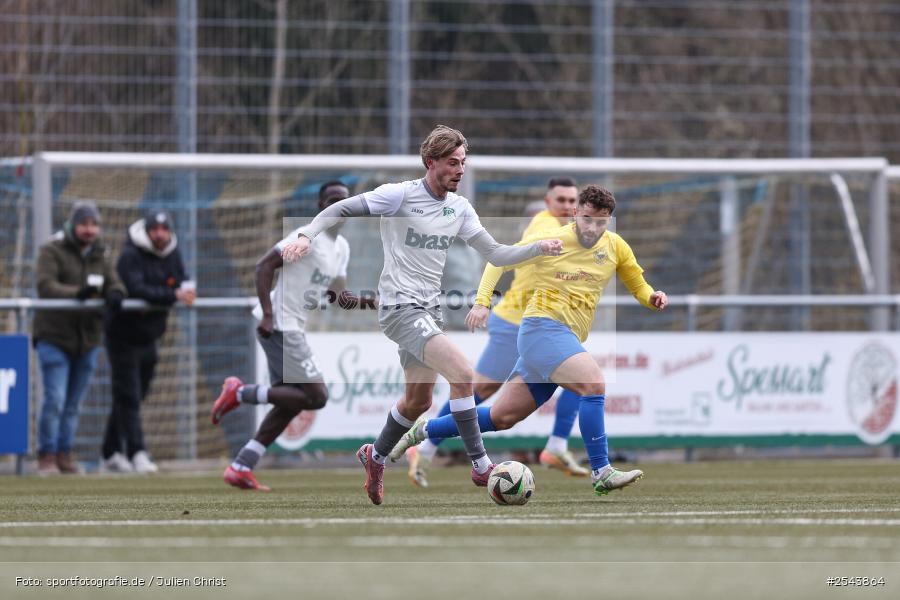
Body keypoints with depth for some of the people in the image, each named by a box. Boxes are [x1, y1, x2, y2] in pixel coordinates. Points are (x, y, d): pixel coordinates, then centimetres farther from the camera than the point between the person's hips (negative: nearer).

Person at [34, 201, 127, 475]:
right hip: (55, 336, -5)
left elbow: (114, 283, 4)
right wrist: (77, 293, -35)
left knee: (73, 403, 10)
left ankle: (65, 454, 17)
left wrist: (115, 294, -21)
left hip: (87, 339, 5)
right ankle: (47, 456, -4)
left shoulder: (100, 255, 12)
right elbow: (45, 286, -20)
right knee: (55, 399, -12)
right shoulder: (52, 251, -6)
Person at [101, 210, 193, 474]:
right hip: (124, 336, -7)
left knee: (131, 397, 11)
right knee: (128, 397, -10)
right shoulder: (131, 256, -18)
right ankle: (137, 455, -16)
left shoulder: (173, 255, 5)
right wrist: (173, 295, -39)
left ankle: (111, 454, 20)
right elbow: (136, 289, -31)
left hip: (149, 338, 7)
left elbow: (182, 285, 5)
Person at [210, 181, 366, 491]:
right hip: (280, 325, -10)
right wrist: (268, 313, -23)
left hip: (292, 328, 10)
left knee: (291, 402, 11)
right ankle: (241, 392, -4)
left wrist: (343, 298, -2)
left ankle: (241, 468, 12)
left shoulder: (342, 247, 15)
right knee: (316, 396, -12)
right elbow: (265, 266, -15)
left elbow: (335, 288, 23)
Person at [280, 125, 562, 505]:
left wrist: (539, 248, -3)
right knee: (462, 373, -23)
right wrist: (307, 235, -22)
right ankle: (480, 466, -17)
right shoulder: (400, 195, -12)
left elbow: (494, 254, 11)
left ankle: (376, 457, 40)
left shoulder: (459, 208, 8)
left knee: (418, 401, 16)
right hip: (400, 308, -8)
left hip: (429, 310, 8)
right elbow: (341, 209, -6)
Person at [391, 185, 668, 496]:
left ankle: (423, 430, 26)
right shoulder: (549, 242, -6)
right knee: (594, 383, -29)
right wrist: (482, 302, -2)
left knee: (502, 417, 10)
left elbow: (637, 285, 18)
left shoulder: (615, 246, 6)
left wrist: (652, 297, -5)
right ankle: (601, 473, -26)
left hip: (568, 341, 6)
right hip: (542, 327, -6)